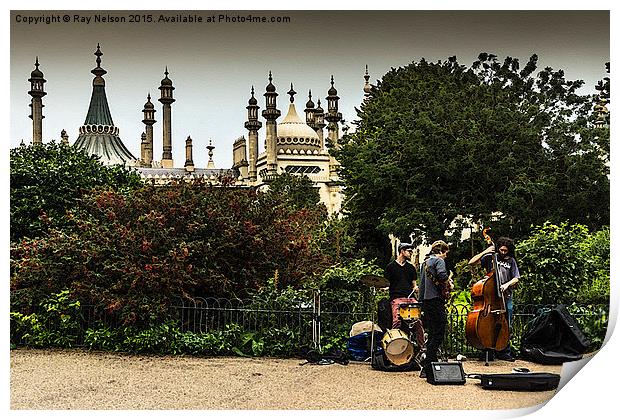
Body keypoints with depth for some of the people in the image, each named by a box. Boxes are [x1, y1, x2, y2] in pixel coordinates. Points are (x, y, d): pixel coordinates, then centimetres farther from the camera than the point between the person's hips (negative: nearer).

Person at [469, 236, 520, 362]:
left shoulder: (511, 261, 10)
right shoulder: (490, 257, 4)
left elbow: (516, 279, 7)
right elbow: (472, 262, -2)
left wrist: (507, 284, -12)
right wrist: (485, 252, -9)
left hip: (506, 297, 2)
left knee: (507, 326, 3)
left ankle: (504, 352, 13)